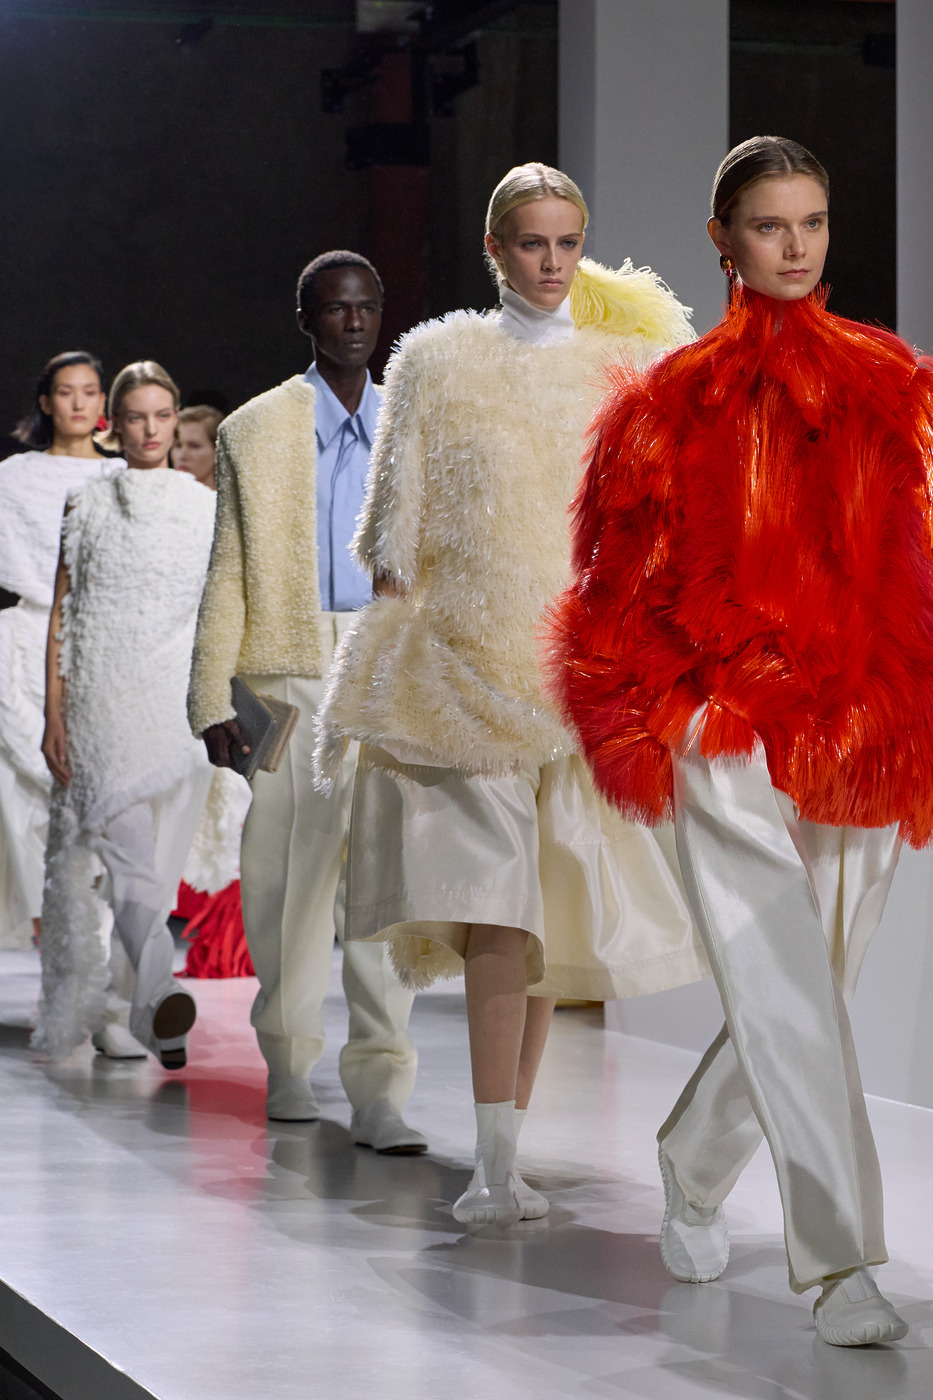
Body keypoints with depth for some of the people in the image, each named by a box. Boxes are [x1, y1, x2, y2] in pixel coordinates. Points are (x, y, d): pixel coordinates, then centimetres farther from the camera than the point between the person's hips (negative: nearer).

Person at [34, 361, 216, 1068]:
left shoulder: (207, 507, 9)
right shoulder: (88, 507, 6)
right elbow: (61, 615, 6)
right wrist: (53, 713, -1)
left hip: (178, 702, 2)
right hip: (101, 698, -1)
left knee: (153, 858, 0)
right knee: (124, 843, -15)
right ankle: (159, 999, -26)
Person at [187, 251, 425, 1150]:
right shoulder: (254, 432, 9)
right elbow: (227, 576, 7)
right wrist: (211, 699, 0)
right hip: (289, 674, -1)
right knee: (287, 873, 3)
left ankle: (379, 1090, -9)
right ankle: (289, 1060, 20)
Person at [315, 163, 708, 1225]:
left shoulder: (626, 364, 10)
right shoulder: (438, 362, 5)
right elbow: (394, 525, 5)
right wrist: (386, 667, -2)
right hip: (466, 656, -2)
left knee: (549, 907, 5)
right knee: (495, 900, -15)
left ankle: (508, 1135, 17)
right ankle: (495, 1164, -19)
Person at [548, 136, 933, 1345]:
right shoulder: (678, 396, 5)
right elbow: (624, 574, 7)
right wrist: (643, 725, 1)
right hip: (727, 729, -3)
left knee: (799, 995, 9)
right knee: (787, 995, -12)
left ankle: (693, 1171, 34)